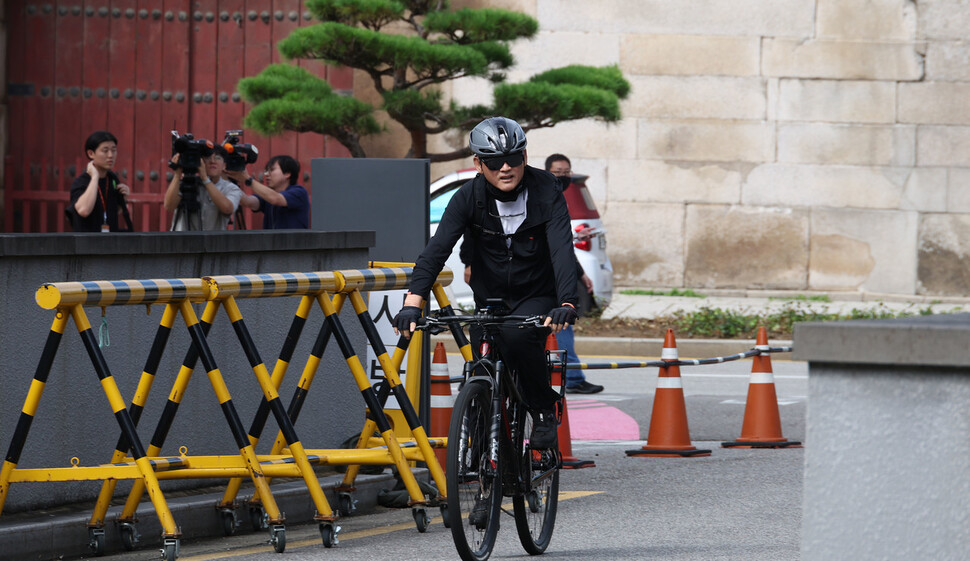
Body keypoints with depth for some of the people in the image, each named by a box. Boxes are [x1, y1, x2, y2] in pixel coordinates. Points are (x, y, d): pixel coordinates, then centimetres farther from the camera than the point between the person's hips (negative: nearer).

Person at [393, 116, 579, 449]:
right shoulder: (469, 197, -13)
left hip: (537, 297, -3)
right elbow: (437, 249, -23)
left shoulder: (546, 193, -17)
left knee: (518, 337, -32)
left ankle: (544, 412, -12)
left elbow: (562, 250, -28)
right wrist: (412, 304, -37)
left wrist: (566, 304, -46)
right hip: (489, 299, 3)